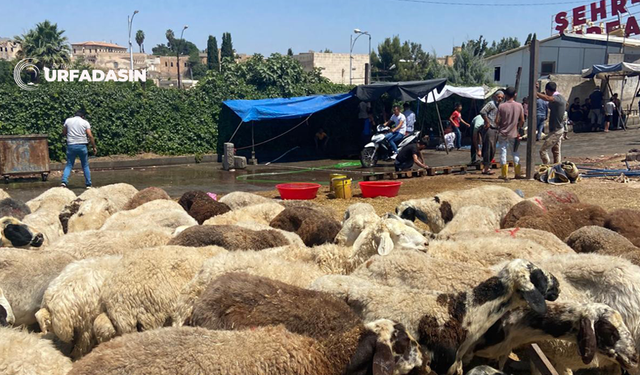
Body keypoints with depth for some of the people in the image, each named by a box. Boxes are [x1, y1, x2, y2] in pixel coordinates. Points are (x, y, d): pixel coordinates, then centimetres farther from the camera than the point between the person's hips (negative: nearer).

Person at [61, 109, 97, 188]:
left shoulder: (68, 120, 7)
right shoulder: (85, 122, 1)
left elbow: (63, 133, 12)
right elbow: (90, 136, -5)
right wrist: (94, 147, 2)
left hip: (71, 146, 1)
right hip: (82, 146, -1)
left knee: (69, 165, 9)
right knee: (85, 166, 10)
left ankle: (64, 181, -9)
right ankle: (88, 184, 13)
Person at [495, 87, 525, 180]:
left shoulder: (501, 106, -10)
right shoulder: (519, 106, -3)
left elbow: (497, 121, -9)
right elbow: (522, 121, -2)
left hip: (503, 133, -2)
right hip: (514, 134, 2)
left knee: (503, 152, 5)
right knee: (515, 153, 13)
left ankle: (504, 174, 5)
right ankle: (517, 173, 13)